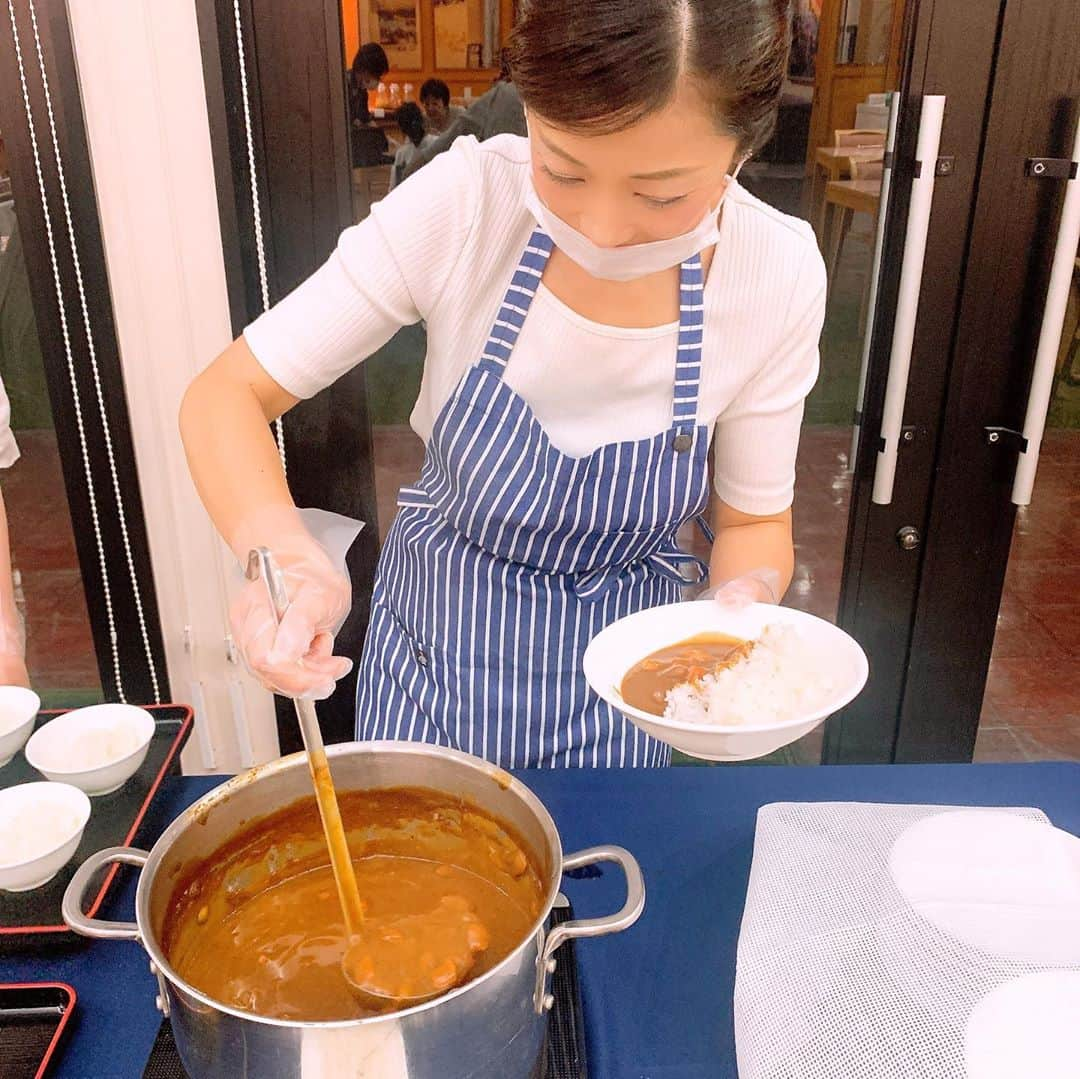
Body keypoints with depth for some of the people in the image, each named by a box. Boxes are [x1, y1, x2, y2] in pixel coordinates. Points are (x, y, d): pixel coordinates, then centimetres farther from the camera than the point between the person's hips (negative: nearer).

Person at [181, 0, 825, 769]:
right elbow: (226, 394, -19)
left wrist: (741, 605, -29)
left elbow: (754, 520, -7)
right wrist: (280, 551, -38)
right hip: (432, 655, 0)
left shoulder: (779, 273, -20)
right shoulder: (467, 202, -23)